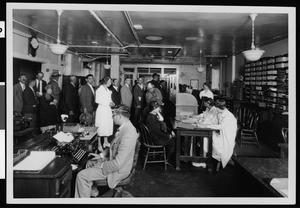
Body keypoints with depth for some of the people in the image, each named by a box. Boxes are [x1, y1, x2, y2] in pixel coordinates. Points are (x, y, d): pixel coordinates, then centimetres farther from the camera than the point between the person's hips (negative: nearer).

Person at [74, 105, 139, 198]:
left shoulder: (127, 135, -34)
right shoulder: (125, 127, -2)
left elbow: (118, 163, -32)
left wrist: (101, 166, -17)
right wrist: (101, 155, 7)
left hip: (118, 170, -10)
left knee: (81, 176, -9)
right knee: (90, 163, 26)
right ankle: (92, 190, 39)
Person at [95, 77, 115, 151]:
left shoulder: (108, 90, 17)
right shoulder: (99, 90, -8)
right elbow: (98, 101, -14)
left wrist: (111, 103, 2)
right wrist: (108, 104, -16)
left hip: (108, 110, 8)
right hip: (102, 110, -8)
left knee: (107, 127, 10)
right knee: (100, 128, -4)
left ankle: (105, 142, 21)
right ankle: (99, 145, 3)